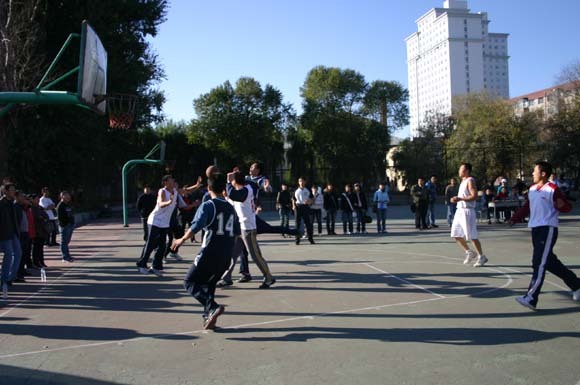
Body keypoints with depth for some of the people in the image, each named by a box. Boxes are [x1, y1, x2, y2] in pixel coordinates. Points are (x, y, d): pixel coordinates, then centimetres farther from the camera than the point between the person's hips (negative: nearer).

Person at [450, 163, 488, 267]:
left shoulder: (470, 181, -11)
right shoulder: (463, 181, 17)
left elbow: (474, 196, -21)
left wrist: (460, 199, -25)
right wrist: (456, 199, 11)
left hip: (467, 211, -10)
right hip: (460, 210, 10)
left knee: (472, 236, -5)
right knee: (456, 235, 9)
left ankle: (481, 256, 8)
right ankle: (469, 253, 22)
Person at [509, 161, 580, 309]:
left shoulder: (553, 189, -10)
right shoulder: (531, 189, 12)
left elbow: (568, 207, -6)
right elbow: (527, 207, 21)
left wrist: (561, 205, -28)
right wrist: (515, 218, 10)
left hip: (548, 229, -8)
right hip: (535, 229, 8)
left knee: (539, 264, -12)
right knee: (551, 263, 16)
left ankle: (531, 298, -15)